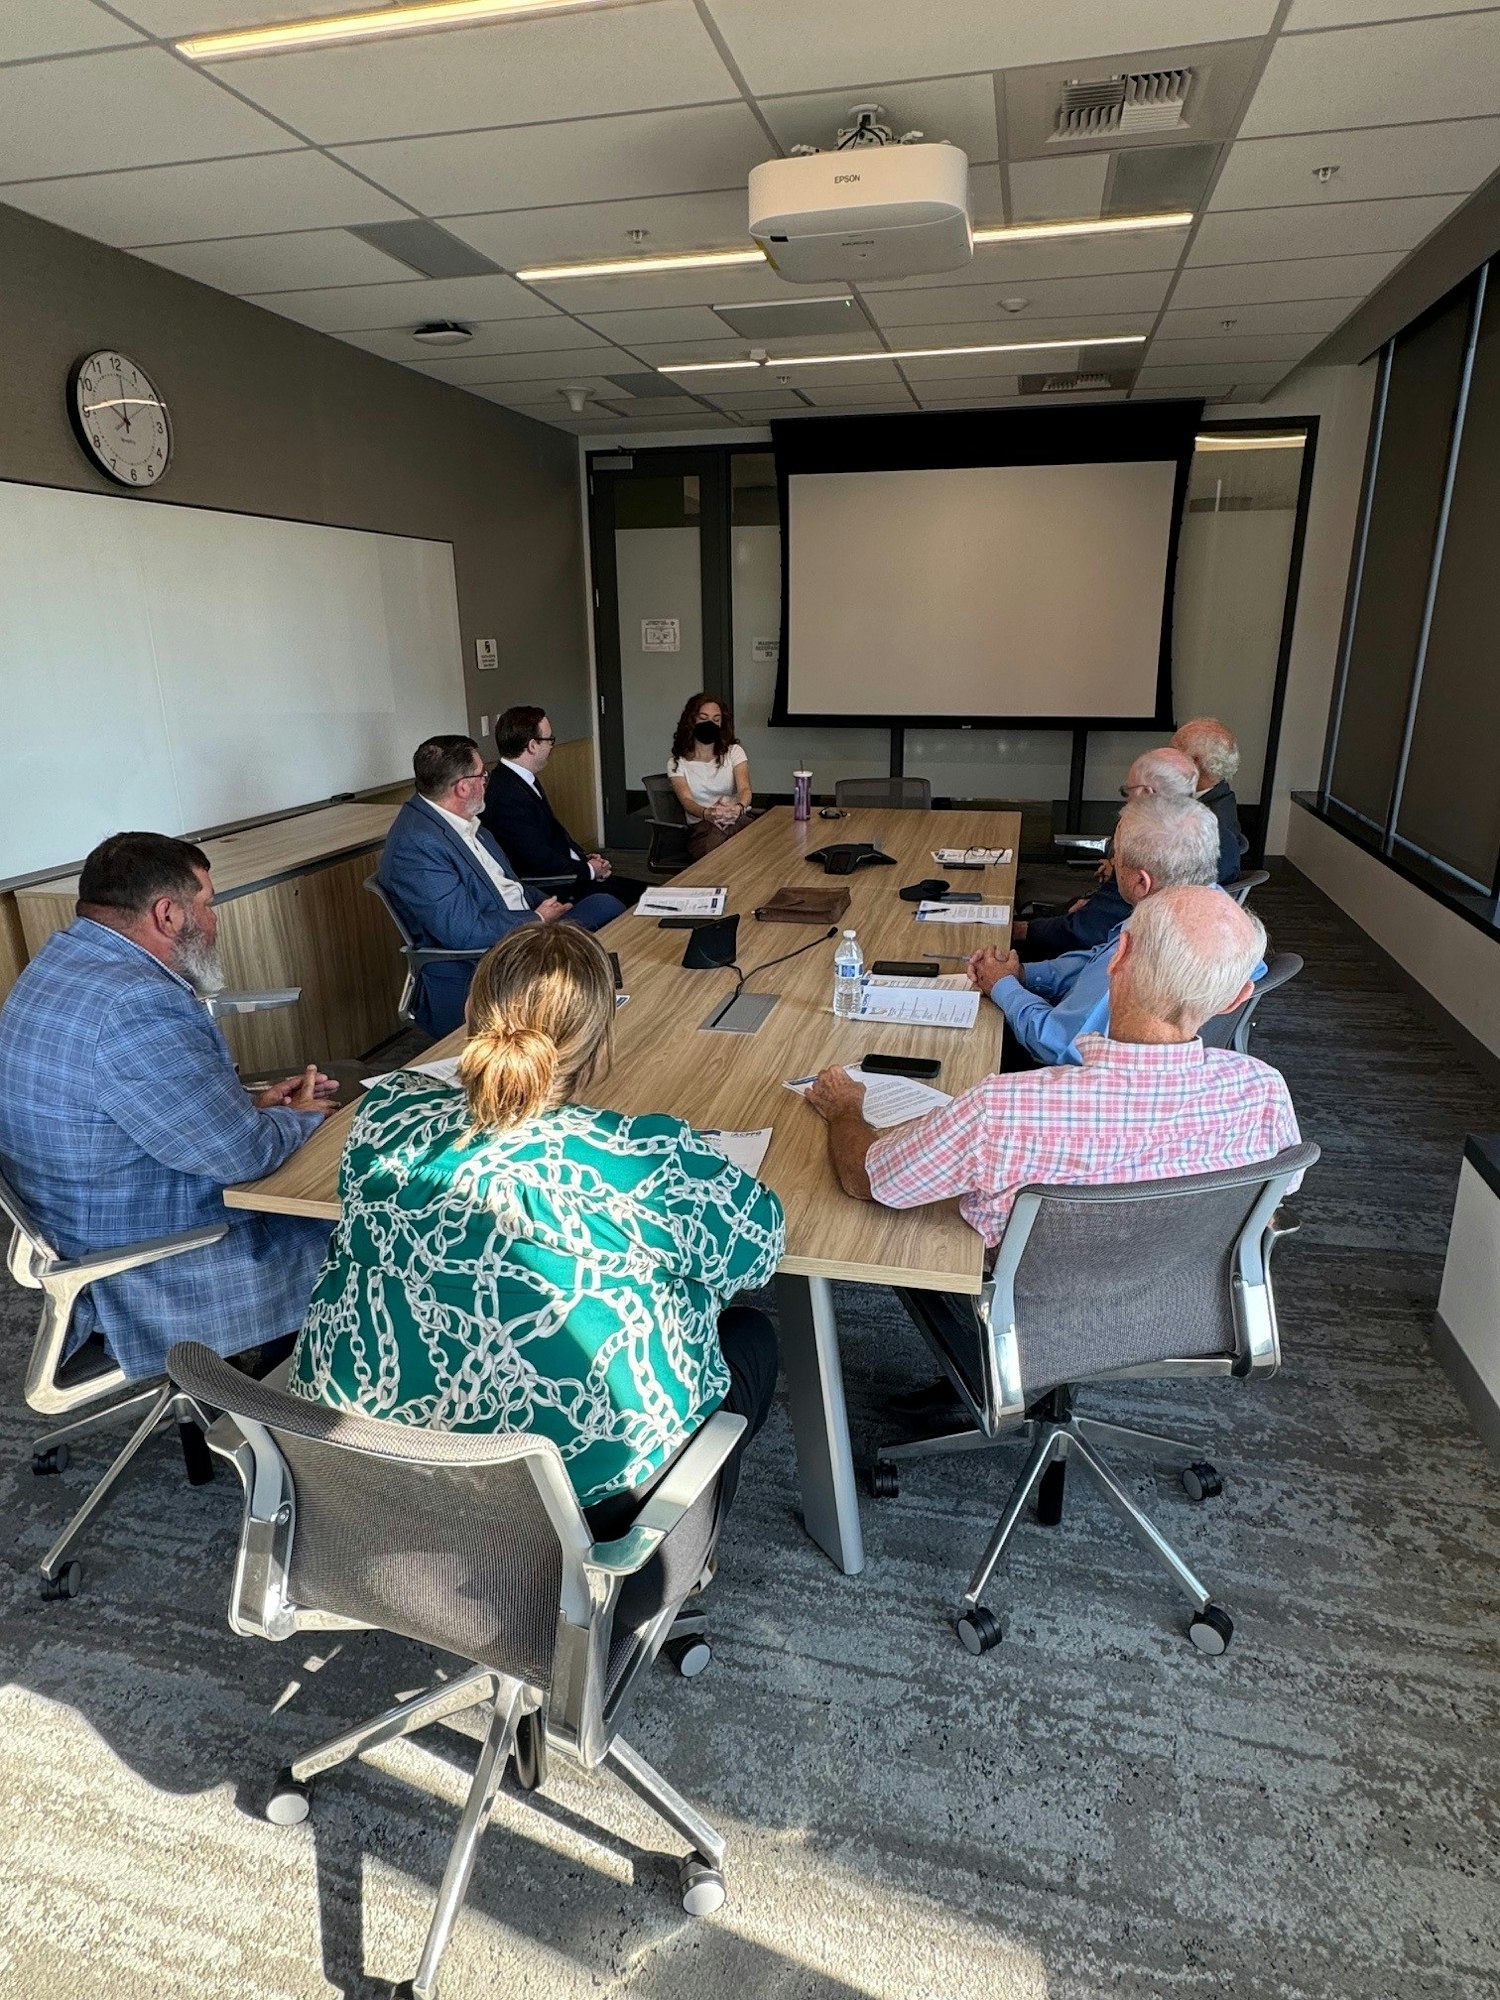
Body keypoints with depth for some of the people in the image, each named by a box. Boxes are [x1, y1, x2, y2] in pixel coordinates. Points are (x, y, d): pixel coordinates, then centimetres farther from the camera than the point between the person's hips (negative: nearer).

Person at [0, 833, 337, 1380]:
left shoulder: (64, 961, 4)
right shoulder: (134, 1004, -30)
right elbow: (241, 1153, -26)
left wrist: (248, 1106, 4)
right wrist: (300, 1118, -6)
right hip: (148, 1277, -10)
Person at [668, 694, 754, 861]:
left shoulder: (734, 751, 11)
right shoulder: (676, 763, 8)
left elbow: (744, 789, -7)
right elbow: (686, 800, -9)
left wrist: (738, 808, -33)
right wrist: (707, 813, -34)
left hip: (739, 819, 2)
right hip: (701, 826, -2)